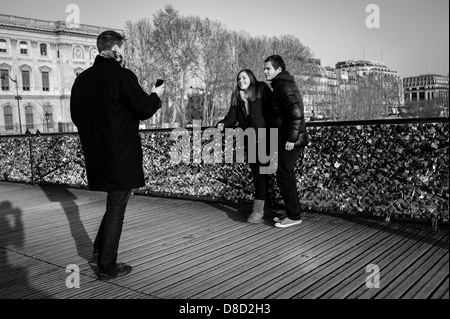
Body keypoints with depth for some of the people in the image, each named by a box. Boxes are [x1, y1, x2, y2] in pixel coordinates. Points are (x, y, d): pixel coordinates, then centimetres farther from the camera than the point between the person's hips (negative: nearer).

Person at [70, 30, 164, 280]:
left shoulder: (82, 79, 6)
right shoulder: (123, 77, -15)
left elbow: (76, 116, 13)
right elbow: (144, 110, -13)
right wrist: (156, 95, 6)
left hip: (95, 155, 7)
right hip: (122, 157, -7)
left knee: (114, 204, 23)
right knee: (116, 208, 4)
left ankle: (99, 251, 27)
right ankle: (107, 267, 14)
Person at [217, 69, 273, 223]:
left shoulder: (262, 91, 0)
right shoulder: (237, 97, 15)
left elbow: (271, 111, -6)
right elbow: (232, 116, 9)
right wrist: (222, 124, -12)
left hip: (263, 136, -6)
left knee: (260, 172, -12)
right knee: (256, 172, 9)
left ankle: (258, 209, -14)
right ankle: (266, 206, 20)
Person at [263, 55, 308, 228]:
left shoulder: (283, 87, -15)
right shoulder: (285, 84, 18)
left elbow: (296, 113, -26)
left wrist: (291, 139, -24)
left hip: (289, 142, -11)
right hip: (288, 139, 11)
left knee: (284, 177, -4)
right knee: (286, 176, 16)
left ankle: (294, 216, 5)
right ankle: (292, 212, 25)